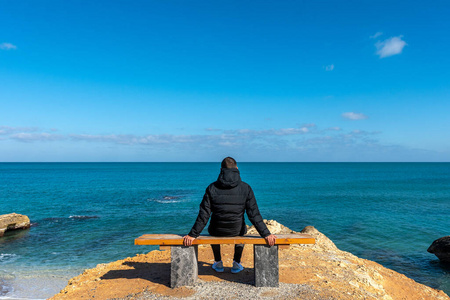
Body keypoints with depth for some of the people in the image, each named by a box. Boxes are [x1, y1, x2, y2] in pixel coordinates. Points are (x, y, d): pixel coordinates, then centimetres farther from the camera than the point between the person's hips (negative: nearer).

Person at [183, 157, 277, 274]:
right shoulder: (245, 188, -13)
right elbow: (254, 214, -13)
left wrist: (192, 235, -5)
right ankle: (237, 264, 36)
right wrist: (266, 234, -7)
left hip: (217, 231, 0)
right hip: (237, 231, 0)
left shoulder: (212, 188, -12)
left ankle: (218, 263, 41)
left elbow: (203, 215, -12)